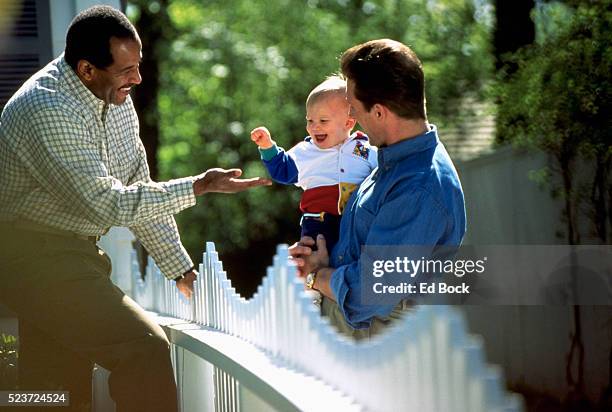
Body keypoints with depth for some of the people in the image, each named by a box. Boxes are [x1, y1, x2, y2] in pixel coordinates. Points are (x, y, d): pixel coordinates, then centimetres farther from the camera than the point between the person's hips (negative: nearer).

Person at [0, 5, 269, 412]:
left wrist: (183, 270, 10)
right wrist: (200, 186, -20)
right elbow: (108, 205, -24)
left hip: (74, 250, 9)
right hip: (34, 253, -9)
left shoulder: (116, 97, 4)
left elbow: (139, 191, 11)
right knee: (144, 347, -19)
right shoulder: (49, 112, -24)